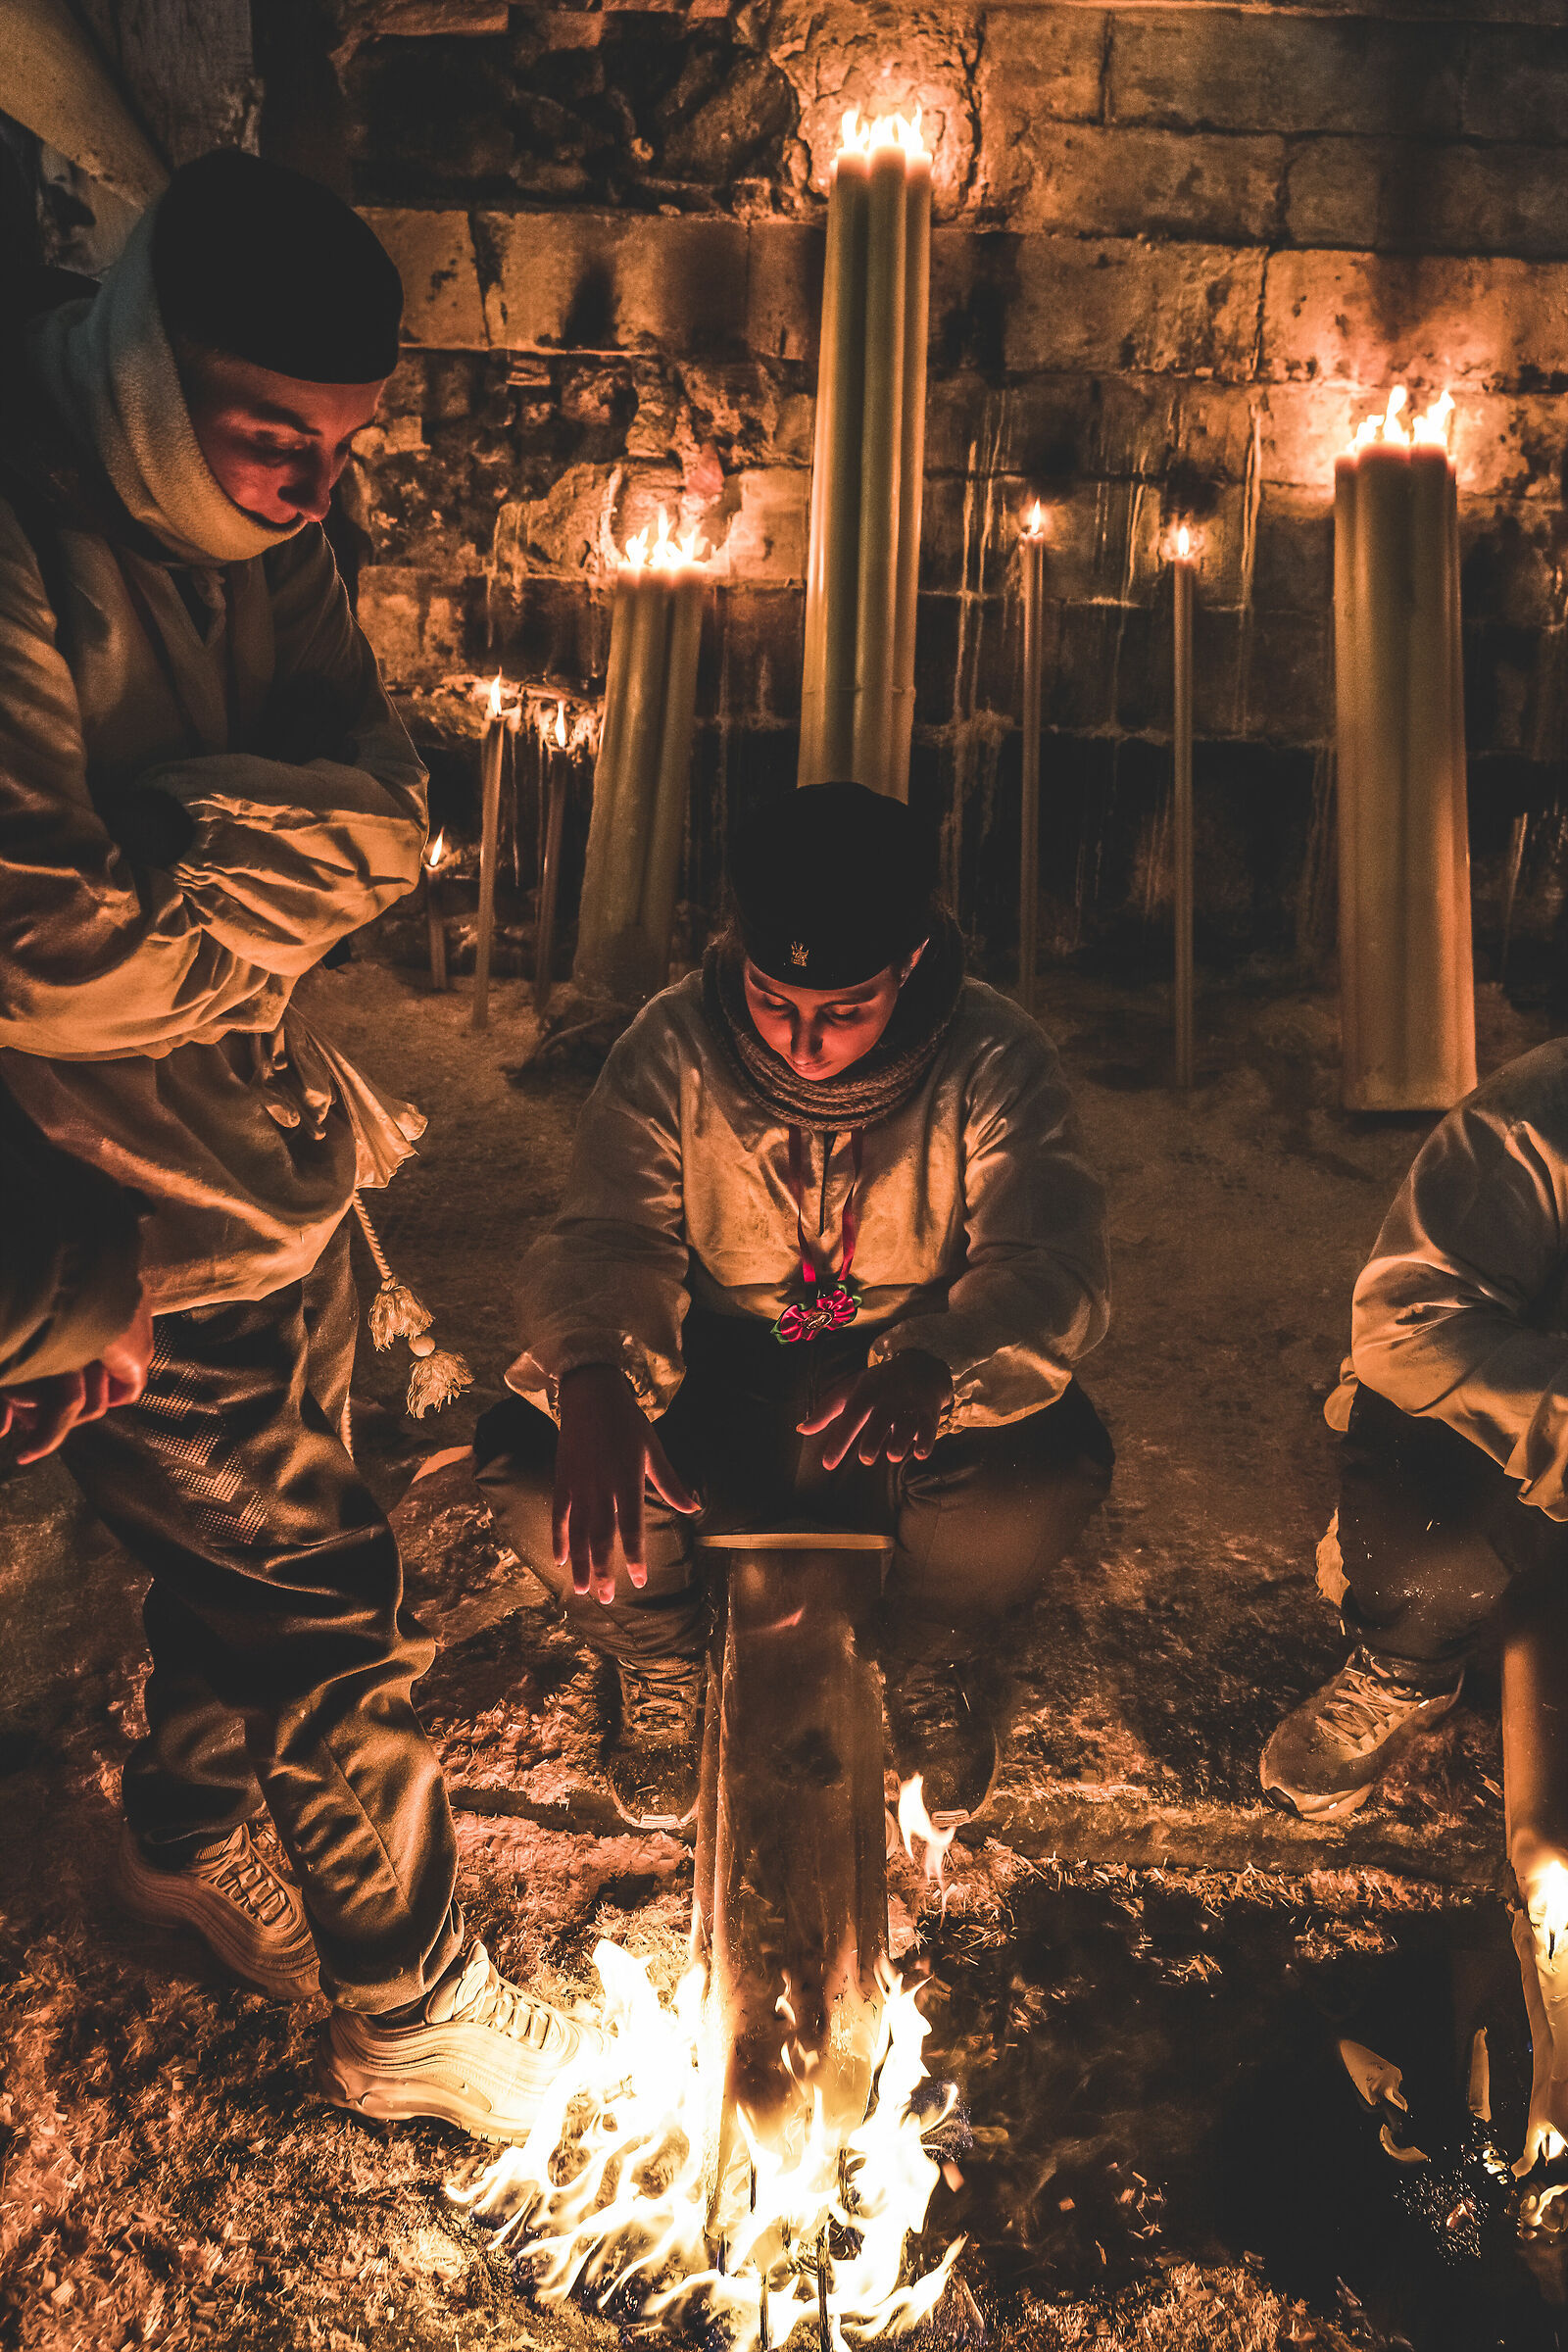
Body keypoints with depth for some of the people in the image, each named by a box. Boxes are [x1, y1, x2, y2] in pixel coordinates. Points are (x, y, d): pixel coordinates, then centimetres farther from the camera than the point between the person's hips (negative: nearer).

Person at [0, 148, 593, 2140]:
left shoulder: (250, 525, 2)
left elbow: (382, 811, -4)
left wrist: (188, 842, -20)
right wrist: (265, 875, -18)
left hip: (274, 1161, 8)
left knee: (248, 1555, 24)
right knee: (328, 1616, 2)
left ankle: (183, 1840, 51)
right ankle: (410, 2016, 25)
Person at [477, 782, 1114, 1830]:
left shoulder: (994, 1061, -16)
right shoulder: (675, 1047, -13)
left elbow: (1049, 1263, -25)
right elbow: (605, 1240, -19)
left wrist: (933, 1366, -49)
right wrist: (592, 1380, -44)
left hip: (911, 1411, 0)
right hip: (721, 1382, 1)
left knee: (1054, 1467, -33)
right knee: (531, 1467, -26)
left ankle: (936, 1669, 5)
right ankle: (661, 1665, 10)